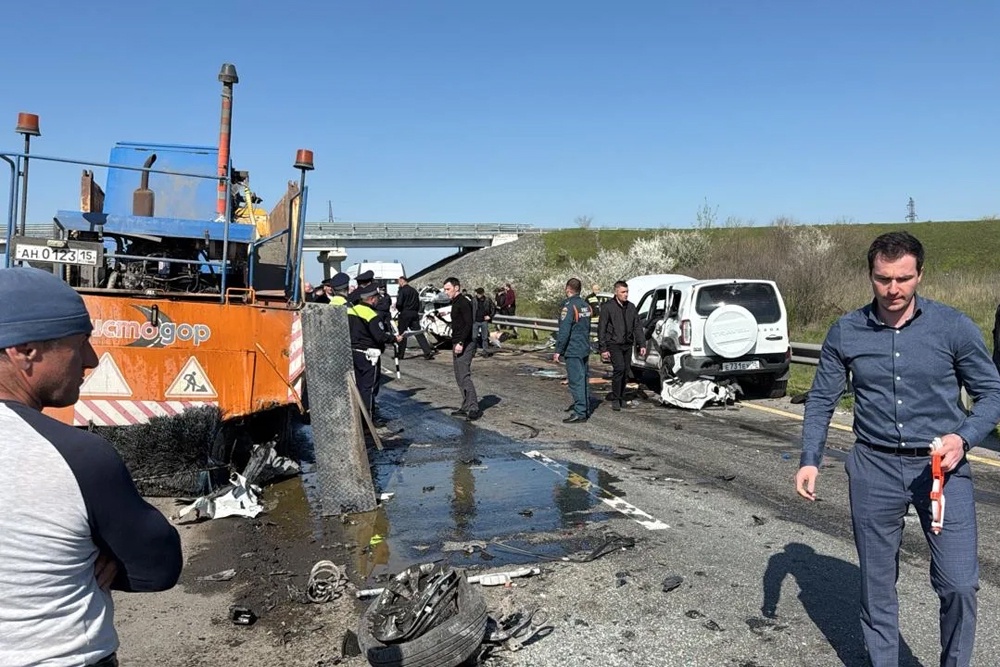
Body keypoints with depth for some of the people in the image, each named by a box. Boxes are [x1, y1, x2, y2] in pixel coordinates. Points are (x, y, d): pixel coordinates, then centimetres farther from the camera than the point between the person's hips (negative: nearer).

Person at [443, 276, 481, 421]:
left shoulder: (464, 302, -12)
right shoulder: (455, 302, 19)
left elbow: (468, 324, -22)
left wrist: (461, 343, -27)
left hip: (465, 345, -11)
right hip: (457, 345, 11)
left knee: (464, 377, -14)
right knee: (459, 378, 11)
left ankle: (474, 408, -12)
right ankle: (466, 407, 16)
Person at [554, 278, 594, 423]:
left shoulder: (569, 306, -15)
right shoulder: (585, 305, 13)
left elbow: (564, 331, -19)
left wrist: (558, 351, -16)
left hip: (573, 351, -9)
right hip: (585, 349, 9)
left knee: (576, 381, -8)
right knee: (584, 379, 14)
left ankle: (580, 413, -8)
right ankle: (586, 409, 21)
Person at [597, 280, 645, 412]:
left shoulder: (631, 307, 10)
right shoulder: (608, 307, -6)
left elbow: (637, 327, 14)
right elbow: (601, 329, -6)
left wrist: (642, 344, 6)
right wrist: (603, 349, -10)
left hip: (628, 345, 5)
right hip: (614, 345, -5)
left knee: (625, 371, 7)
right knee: (619, 368, -18)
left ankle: (621, 398, 19)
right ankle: (615, 400, -8)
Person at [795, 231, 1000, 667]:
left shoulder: (953, 327, -5)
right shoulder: (845, 333, -1)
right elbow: (821, 399, 5)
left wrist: (963, 437, -16)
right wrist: (810, 460, -3)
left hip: (940, 467, -1)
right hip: (874, 467, 1)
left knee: (959, 583, -4)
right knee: (876, 582, 12)